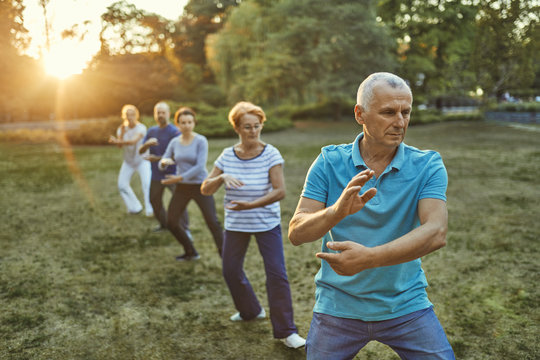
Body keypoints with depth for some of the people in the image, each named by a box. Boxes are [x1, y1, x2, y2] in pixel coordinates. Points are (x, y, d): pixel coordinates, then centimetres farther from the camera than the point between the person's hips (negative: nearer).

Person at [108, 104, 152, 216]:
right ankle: (135, 208, 15)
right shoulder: (121, 128, -3)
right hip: (128, 161, 5)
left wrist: (117, 141, -46)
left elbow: (133, 141, -36)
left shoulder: (141, 128, -19)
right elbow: (120, 146, -16)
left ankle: (150, 210, -9)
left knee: (147, 184, -18)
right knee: (122, 184, 1)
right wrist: (122, 132, -28)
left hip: (142, 160, -5)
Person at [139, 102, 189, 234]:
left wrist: (157, 158, -19)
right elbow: (140, 151, 4)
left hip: (172, 174, -6)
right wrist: (147, 144, -19)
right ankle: (164, 224, 38)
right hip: (156, 175, 6)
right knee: (154, 200, 17)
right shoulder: (151, 131, 7)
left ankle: (185, 229, -3)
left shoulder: (174, 132, -12)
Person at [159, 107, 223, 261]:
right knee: (171, 223, 6)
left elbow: (200, 166, -19)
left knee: (213, 222, -12)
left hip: (200, 186, -5)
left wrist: (179, 178, -23)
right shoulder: (174, 142, 3)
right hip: (182, 188, 5)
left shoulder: (201, 141, -11)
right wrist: (164, 162, -21)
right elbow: (162, 165, 3)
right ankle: (191, 252, 25)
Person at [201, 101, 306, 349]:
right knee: (231, 271, 13)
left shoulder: (270, 154, -12)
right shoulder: (227, 156, -4)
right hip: (235, 224, 4)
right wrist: (222, 177, -25)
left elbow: (280, 191, -19)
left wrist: (250, 204, -29)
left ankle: (285, 331, 6)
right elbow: (205, 190, -5)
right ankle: (250, 311, 40)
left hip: (267, 224, -3)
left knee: (277, 275, -8)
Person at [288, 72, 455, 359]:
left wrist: (369, 257, -35)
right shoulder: (329, 162, -7)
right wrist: (337, 210, -33)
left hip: (406, 305, 0)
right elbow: (296, 233, -13)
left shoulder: (428, 166, -8)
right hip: (337, 306, 0)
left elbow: (436, 233, -22)